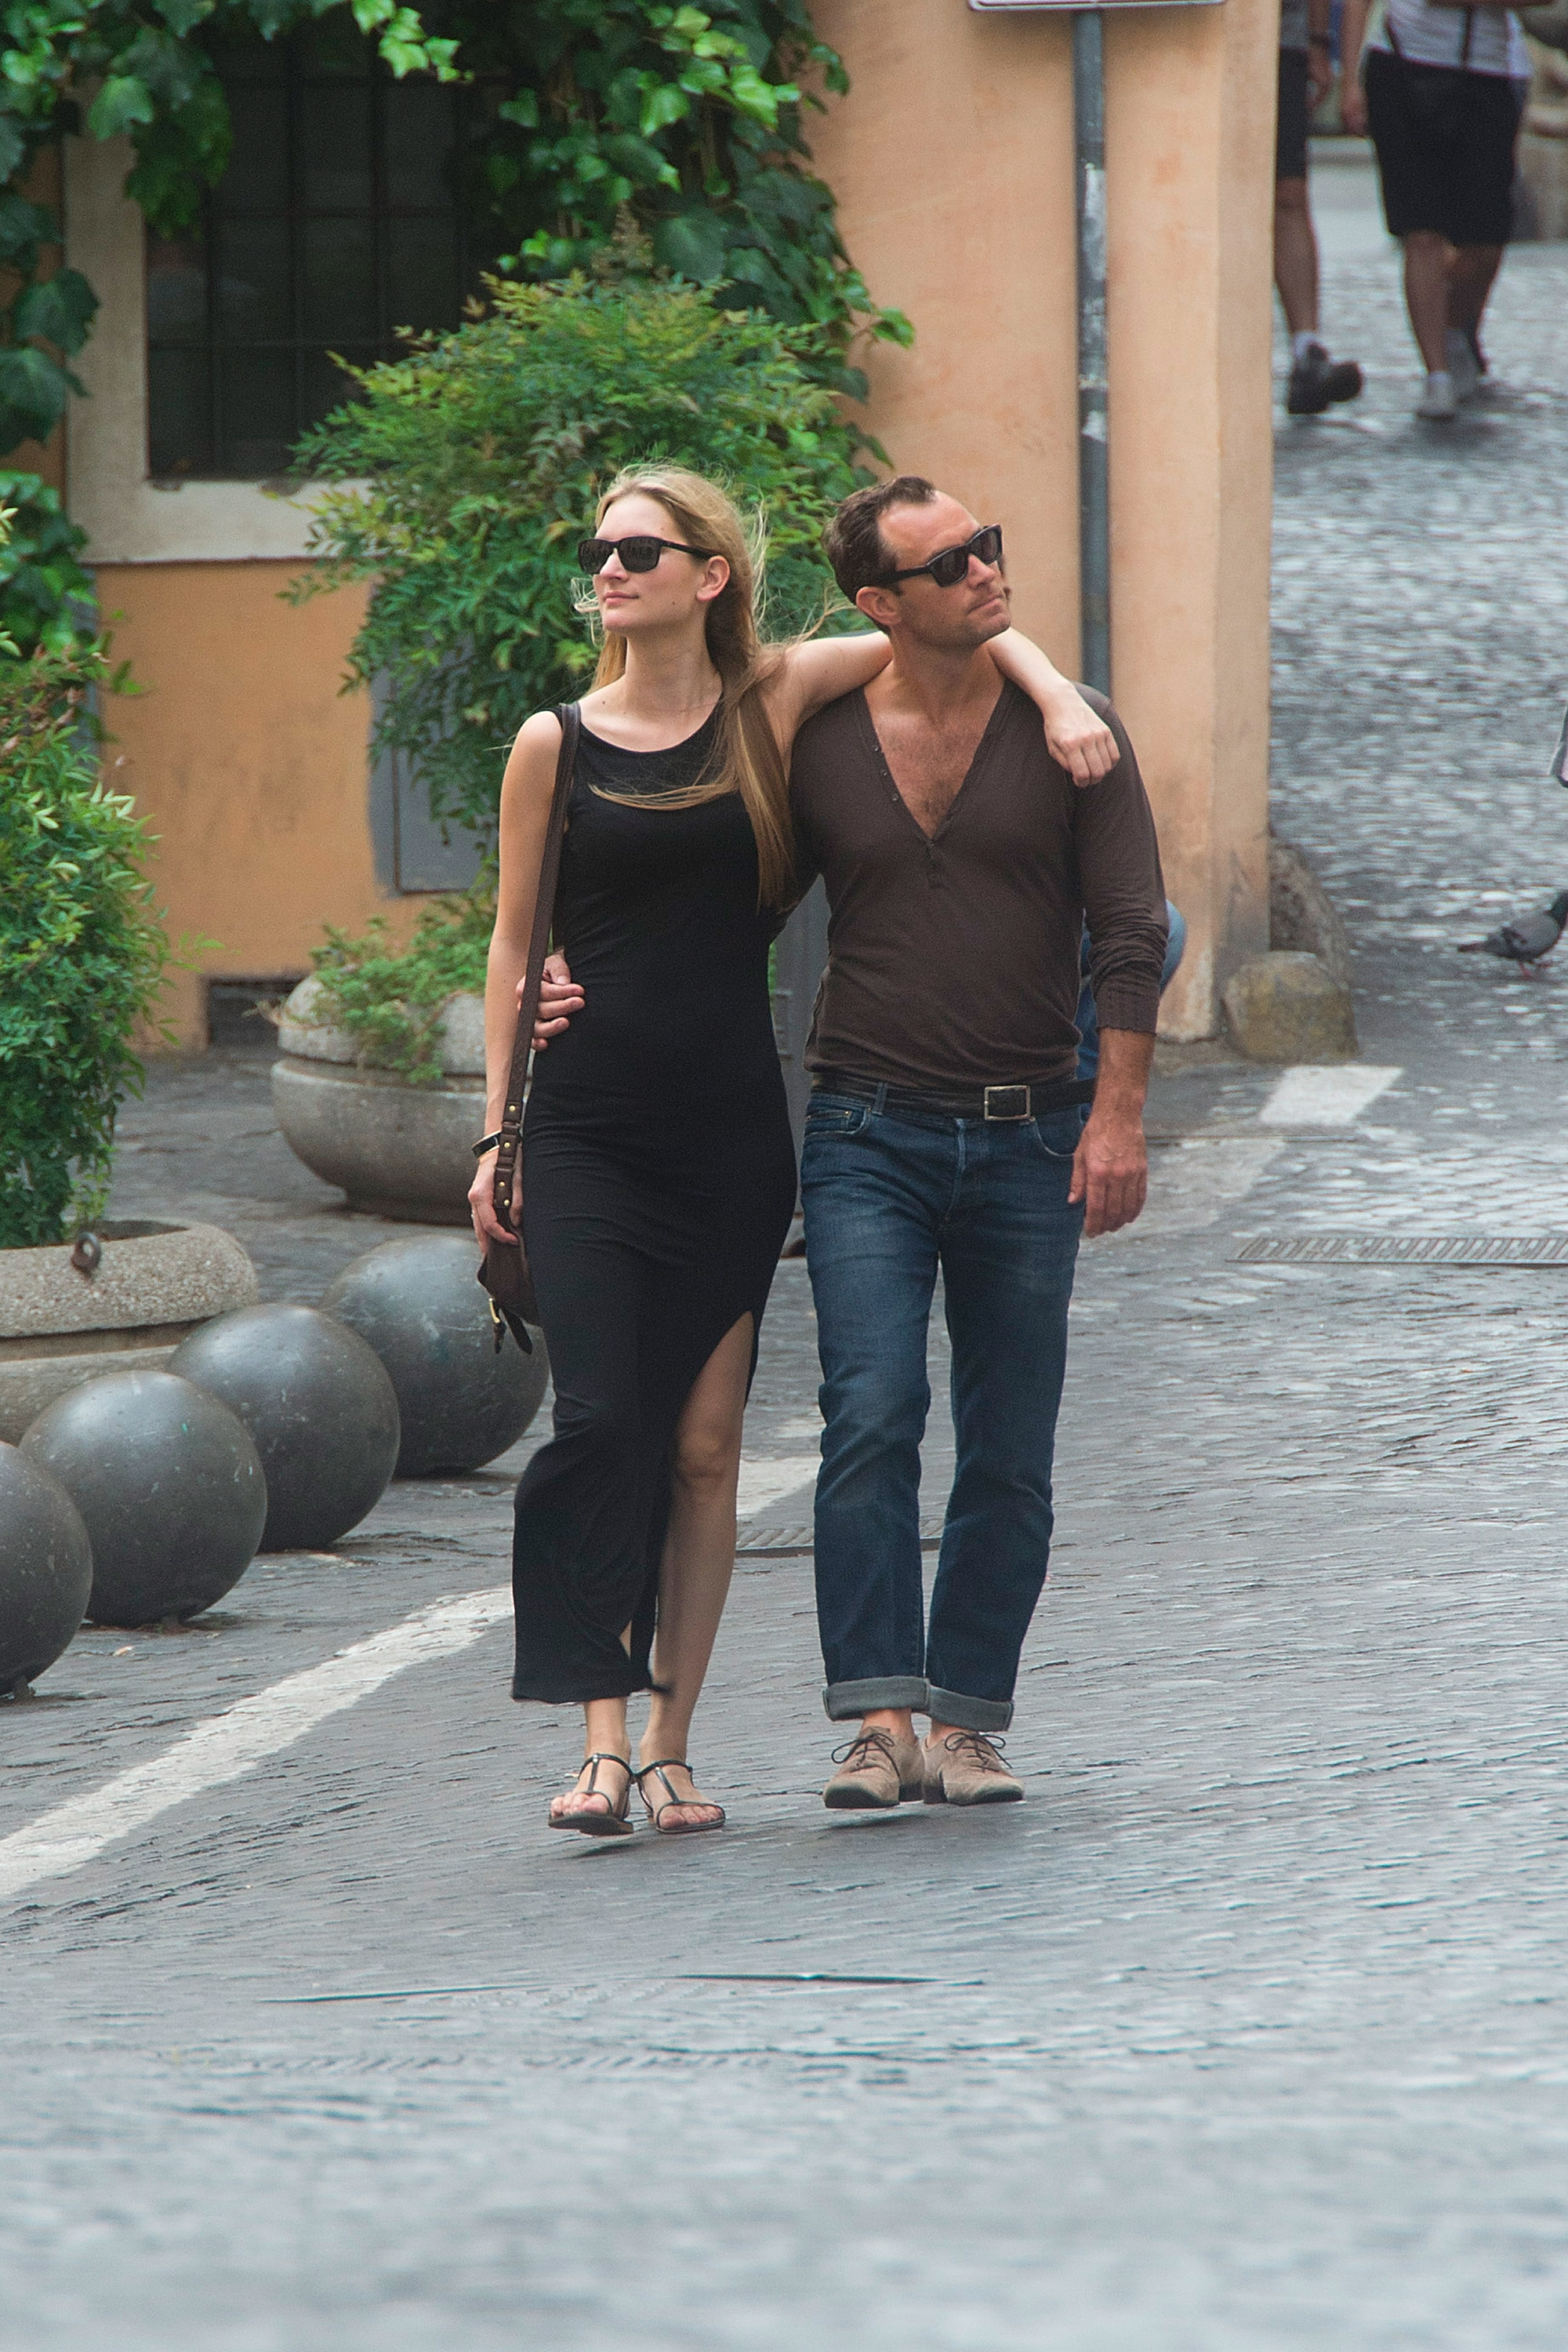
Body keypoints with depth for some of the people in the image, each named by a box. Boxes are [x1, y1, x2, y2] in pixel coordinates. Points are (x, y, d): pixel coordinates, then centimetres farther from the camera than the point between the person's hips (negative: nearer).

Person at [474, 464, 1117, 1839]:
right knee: (600, 1421, -13)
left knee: (704, 1444, 2)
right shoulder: (557, 745, 3)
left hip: (731, 1135, 1)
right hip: (586, 1134, -1)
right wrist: (498, 1132, 4)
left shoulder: (774, 702, 3)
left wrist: (1057, 697, -5)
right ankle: (602, 1739, -12)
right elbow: (513, 943, 8)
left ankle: (672, 1746, 8)